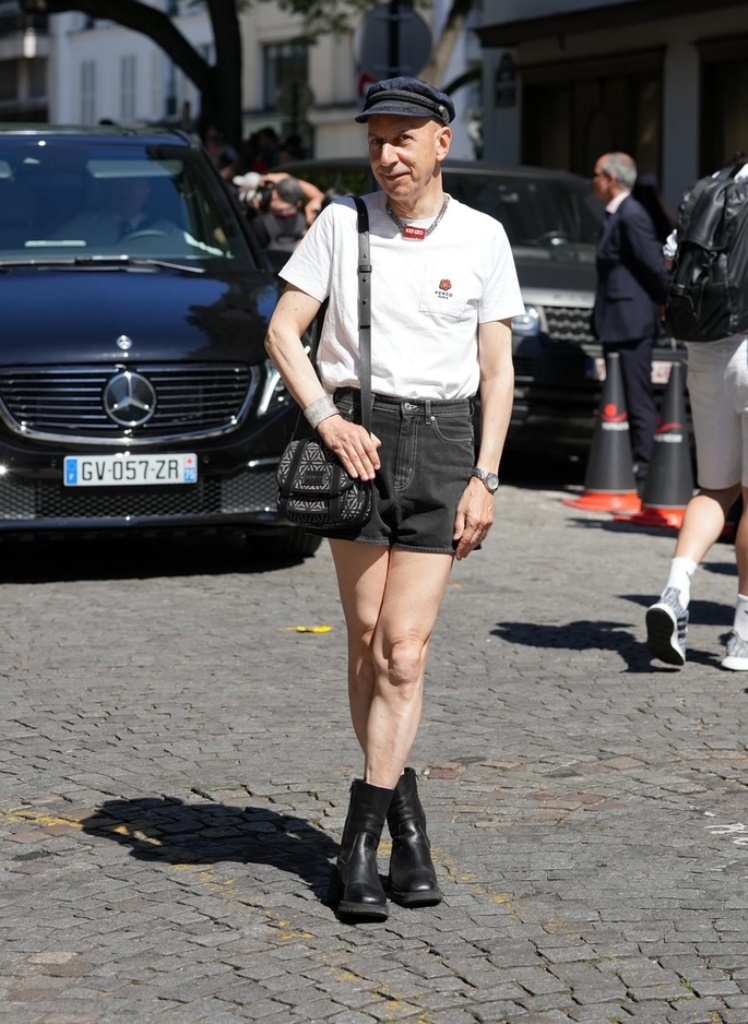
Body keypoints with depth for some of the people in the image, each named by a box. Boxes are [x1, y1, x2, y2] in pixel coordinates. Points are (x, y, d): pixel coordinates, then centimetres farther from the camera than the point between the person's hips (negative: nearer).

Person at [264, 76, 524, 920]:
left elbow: (497, 369, 7)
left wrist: (485, 478, 0)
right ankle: (404, 813, 18)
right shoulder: (342, 222, 5)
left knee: (404, 646, -8)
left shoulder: (482, 238, 5)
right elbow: (283, 330, 2)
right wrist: (327, 419, -12)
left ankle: (360, 843, -5)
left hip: (443, 443, 0)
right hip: (357, 431, 0)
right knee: (368, 638, 1)